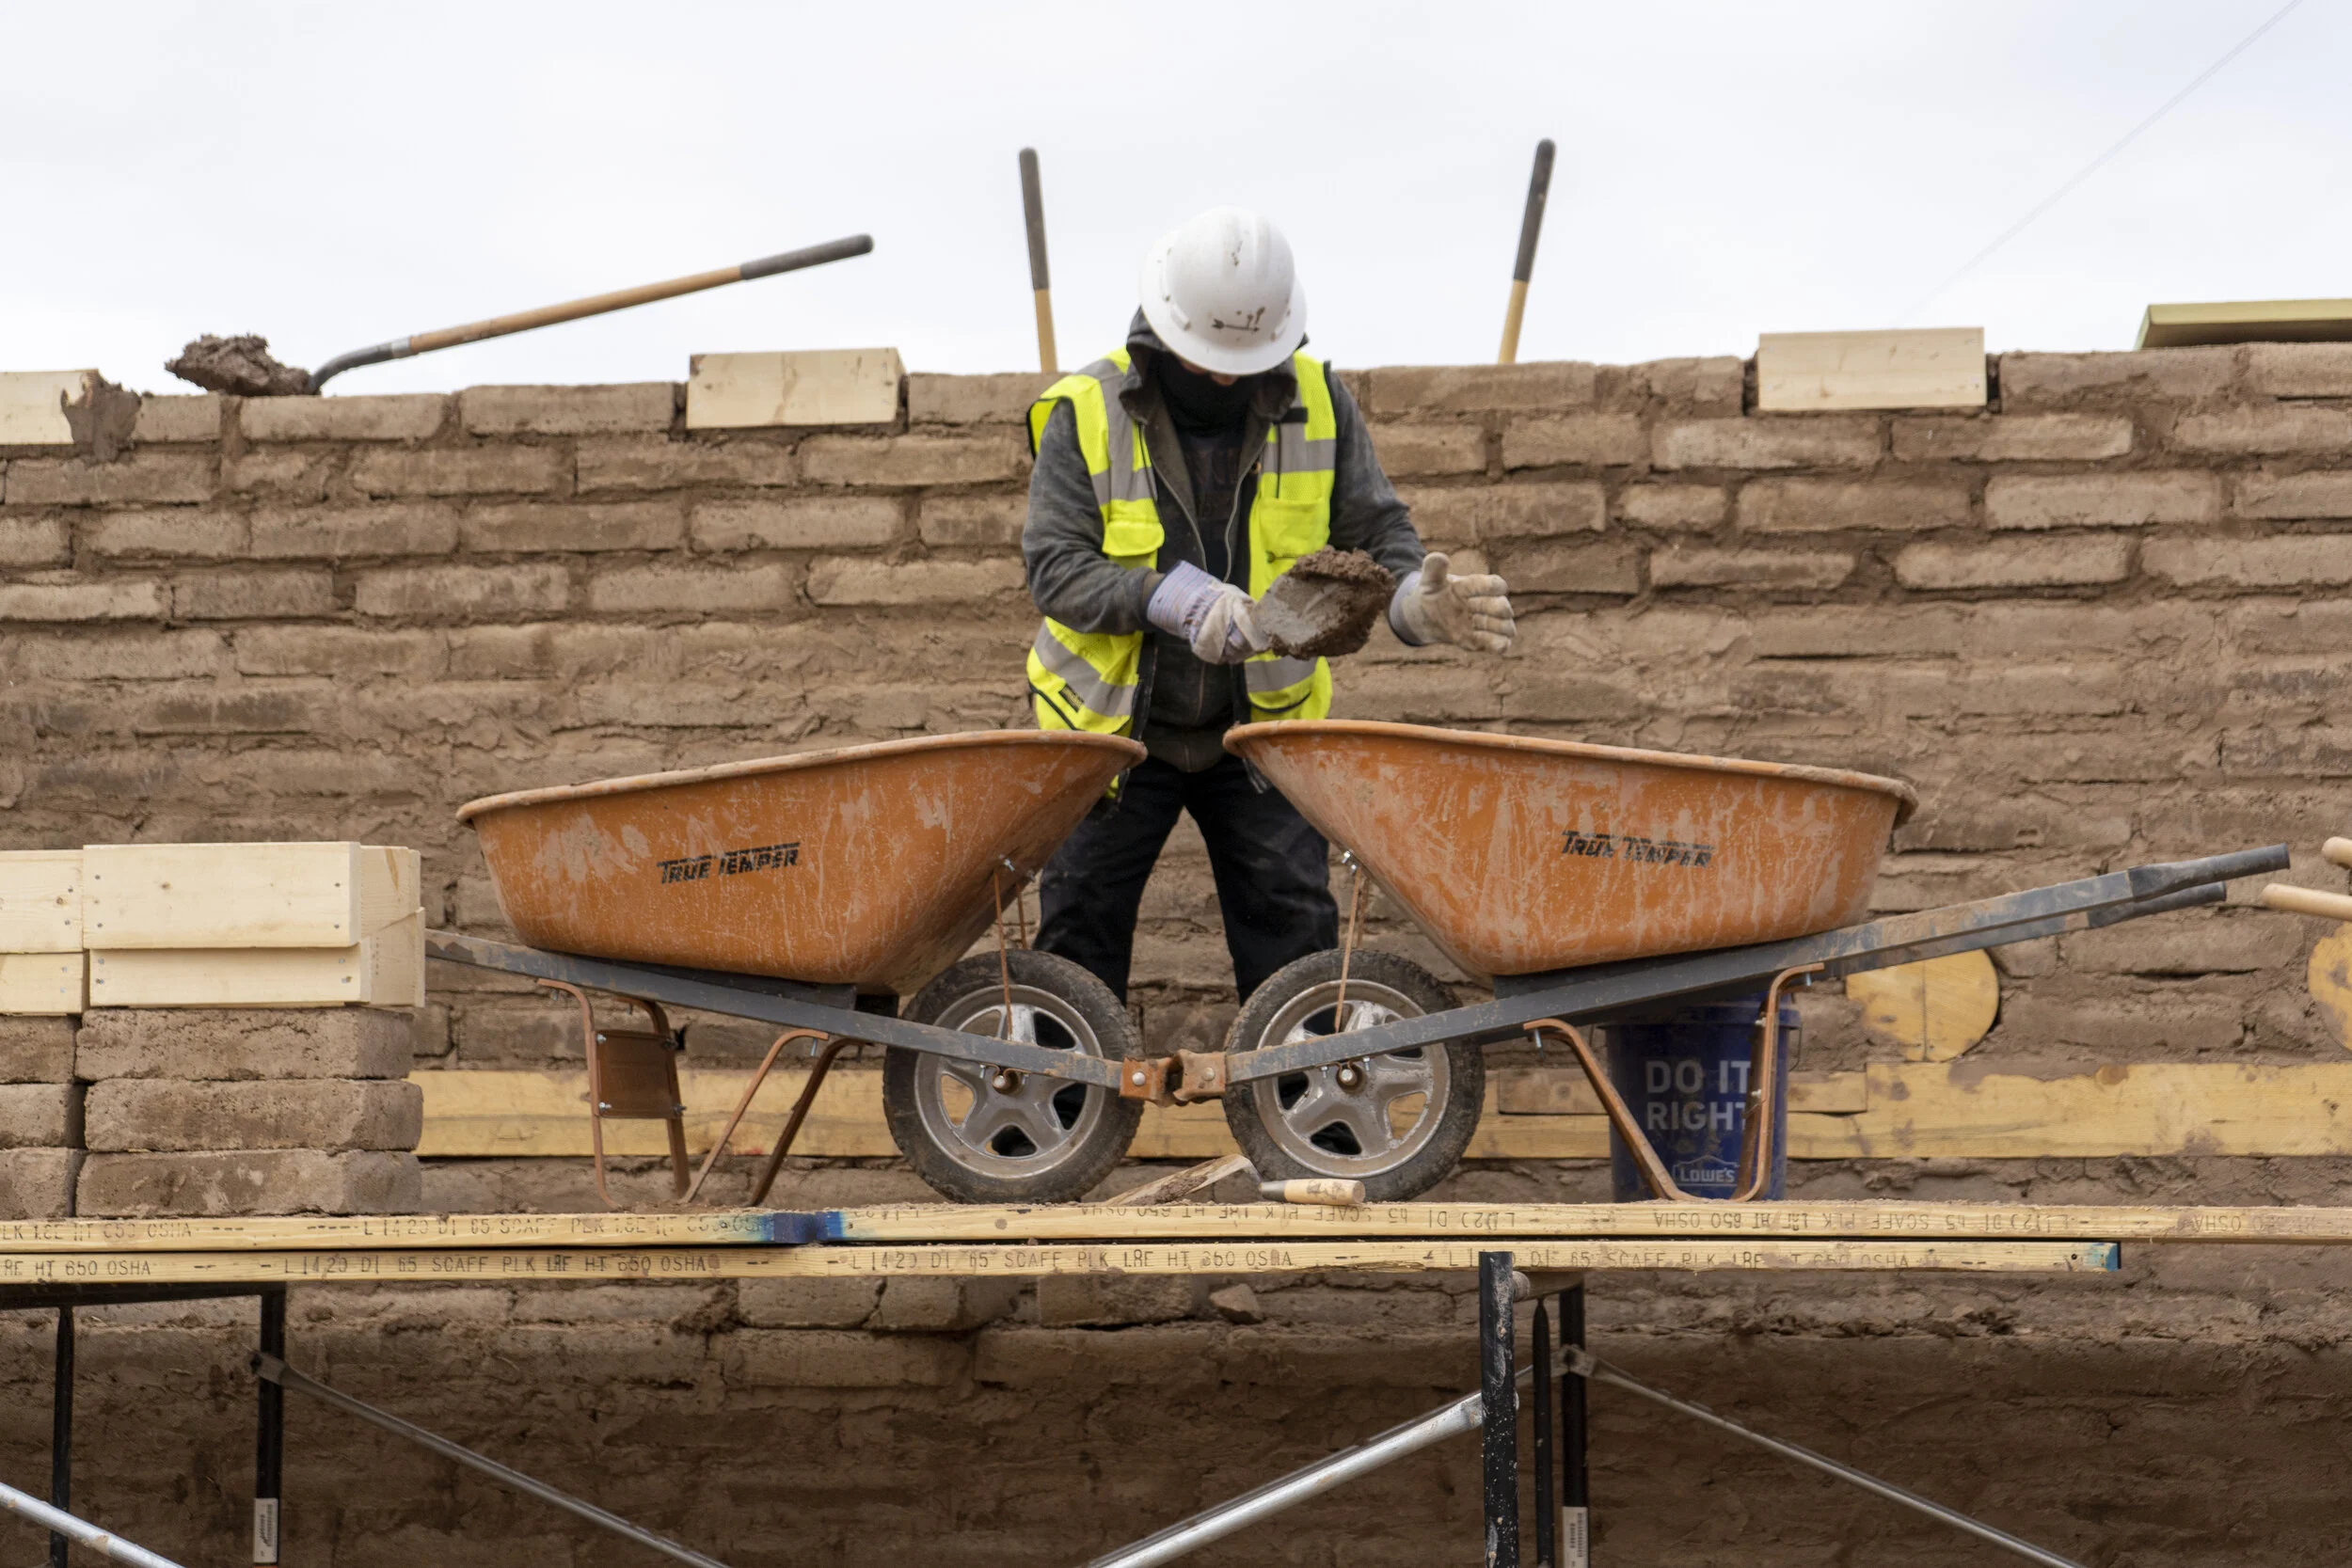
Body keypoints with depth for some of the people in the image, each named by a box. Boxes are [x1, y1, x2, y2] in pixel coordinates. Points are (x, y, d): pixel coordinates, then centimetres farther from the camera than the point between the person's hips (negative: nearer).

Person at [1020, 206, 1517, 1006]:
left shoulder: (1318, 405, -4)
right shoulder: (1085, 415, -11)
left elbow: (1373, 530, -2)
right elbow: (1056, 568, -16)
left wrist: (1415, 600, -26)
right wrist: (1174, 598, -32)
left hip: (1261, 729, 1)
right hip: (1113, 729, -1)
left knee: (1294, 930, -2)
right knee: (1080, 937, 3)